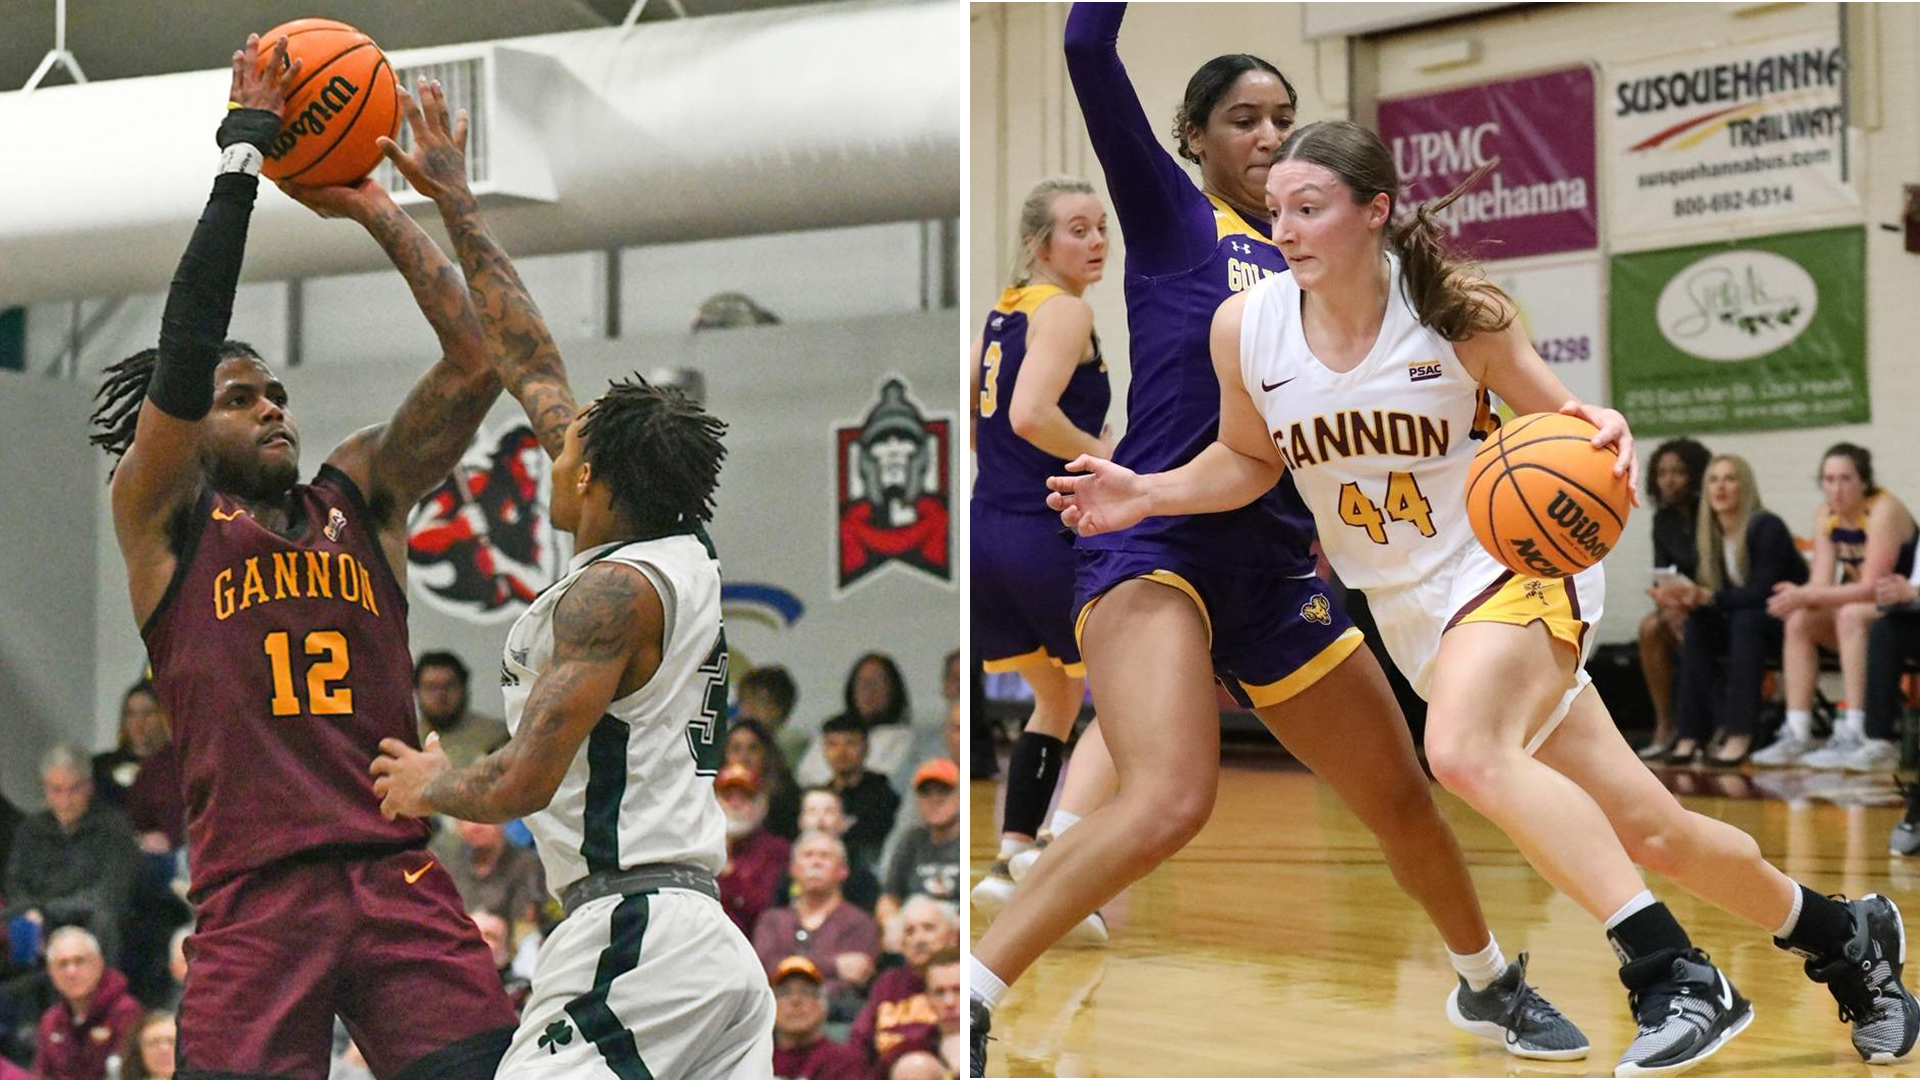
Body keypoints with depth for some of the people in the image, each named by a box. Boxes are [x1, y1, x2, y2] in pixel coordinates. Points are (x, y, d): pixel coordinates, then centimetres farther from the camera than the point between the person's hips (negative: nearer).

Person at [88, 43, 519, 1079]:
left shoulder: (362, 494, 17)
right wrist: (243, 156, -5)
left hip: (400, 881, 3)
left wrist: (376, 209, 8)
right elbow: (184, 351, -8)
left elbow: (475, 363, 9)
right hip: (257, 899, -3)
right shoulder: (160, 516, 7)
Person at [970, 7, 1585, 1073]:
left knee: (1403, 802, 18)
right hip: (1156, 544, -6)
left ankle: (1488, 984, 44)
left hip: (1278, 571, 7)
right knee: (1168, 802, -32)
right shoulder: (1169, 215, 2)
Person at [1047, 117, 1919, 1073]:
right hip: (1415, 615, 4)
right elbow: (1248, 460, 12)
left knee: (1463, 750, -36)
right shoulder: (1245, 328, -5)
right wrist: (1145, 495, -3)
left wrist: (1602, 435, -23)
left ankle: (1676, 977, -31)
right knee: (1651, 832, 8)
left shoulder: (1458, 313, -14)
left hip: (1515, 568, -4)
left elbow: (1555, 419, -1)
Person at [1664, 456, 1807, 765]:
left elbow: (1762, 592, -26)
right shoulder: (1711, 536, 2)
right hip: (1741, 626, 6)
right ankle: (1691, 735, -26)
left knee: (1745, 620, -35)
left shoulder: (1767, 528, -18)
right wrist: (1687, 599, -25)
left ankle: (1740, 736, -41)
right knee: (1696, 624, -20)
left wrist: (1706, 597, -33)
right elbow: (1707, 593, -2)